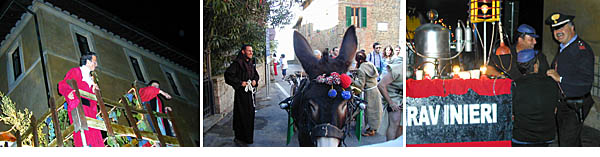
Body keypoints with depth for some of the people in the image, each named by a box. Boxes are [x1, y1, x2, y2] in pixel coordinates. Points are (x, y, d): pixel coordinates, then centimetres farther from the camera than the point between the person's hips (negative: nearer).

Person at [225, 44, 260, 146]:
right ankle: (239, 138, 4)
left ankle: (248, 137, 22)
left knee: (250, 114, 12)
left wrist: (255, 80, 3)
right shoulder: (237, 63, -13)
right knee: (241, 114, -5)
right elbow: (228, 74, -18)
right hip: (241, 93, -8)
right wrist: (240, 83, -18)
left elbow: (255, 74, 25)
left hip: (250, 92, 8)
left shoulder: (251, 63, 11)